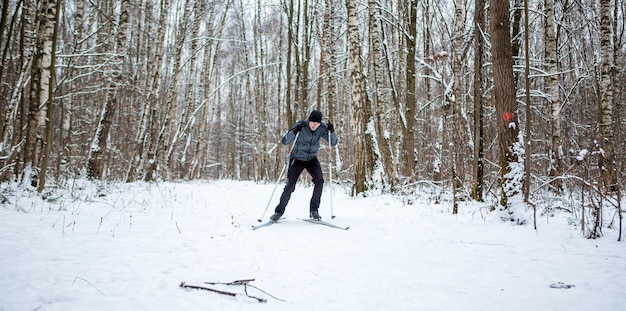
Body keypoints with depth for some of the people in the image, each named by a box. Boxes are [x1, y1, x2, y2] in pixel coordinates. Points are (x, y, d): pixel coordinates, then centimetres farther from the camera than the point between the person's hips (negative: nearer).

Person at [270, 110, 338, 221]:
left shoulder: (322, 128, -11)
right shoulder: (300, 125, -21)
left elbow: (333, 142, -7)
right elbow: (284, 141, -21)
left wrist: (331, 132, -26)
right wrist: (293, 132, -39)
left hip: (312, 159, 3)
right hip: (297, 159, -2)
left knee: (319, 180, -20)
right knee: (290, 186, -8)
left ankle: (314, 210, -7)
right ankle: (279, 211, 11)